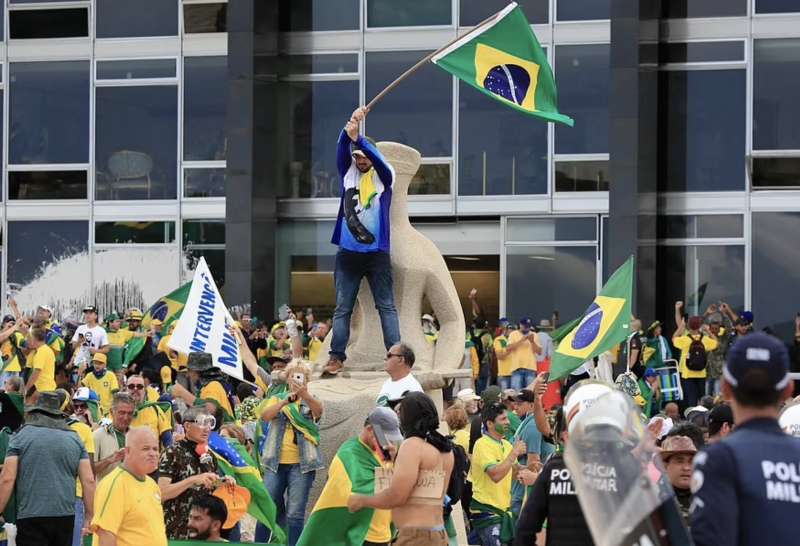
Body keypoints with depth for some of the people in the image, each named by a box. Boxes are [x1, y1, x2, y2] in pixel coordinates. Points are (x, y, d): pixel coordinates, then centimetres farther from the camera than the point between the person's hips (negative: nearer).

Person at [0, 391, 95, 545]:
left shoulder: (22, 436, 3)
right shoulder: (74, 439, 12)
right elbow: (89, 481, 6)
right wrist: (90, 517, 11)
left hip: (30, 517, -4)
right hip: (66, 516, 4)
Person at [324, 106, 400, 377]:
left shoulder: (384, 176, 2)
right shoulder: (348, 174, 8)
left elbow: (378, 159, -18)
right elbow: (342, 150, -8)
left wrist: (358, 137, -32)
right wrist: (349, 130, -26)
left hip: (377, 252, -2)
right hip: (348, 252, 2)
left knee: (386, 306, -1)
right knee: (342, 309, 1)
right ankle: (337, 357, 1)